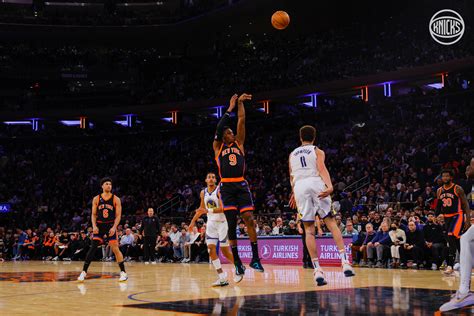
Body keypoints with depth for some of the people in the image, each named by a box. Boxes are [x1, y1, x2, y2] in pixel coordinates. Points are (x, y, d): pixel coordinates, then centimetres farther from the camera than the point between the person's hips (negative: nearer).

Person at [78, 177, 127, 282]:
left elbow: (118, 215, -5)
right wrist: (94, 226, -11)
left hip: (111, 226, -1)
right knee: (93, 248, -6)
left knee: (115, 249, -4)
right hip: (99, 226, 1)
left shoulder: (116, 199, -3)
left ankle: (123, 272, 5)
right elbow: (93, 214, 5)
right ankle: (84, 272, -2)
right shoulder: (96, 199, 2)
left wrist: (114, 227, -18)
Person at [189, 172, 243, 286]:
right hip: (211, 223, 5)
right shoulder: (203, 193, 6)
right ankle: (222, 278, -8)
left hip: (222, 222, -5)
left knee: (225, 251, -2)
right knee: (211, 249, -9)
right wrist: (193, 221, 19)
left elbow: (222, 208, -23)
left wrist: (208, 211, -35)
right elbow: (202, 208, 21)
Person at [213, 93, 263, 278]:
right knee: (231, 224, -1)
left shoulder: (239, 143, 16)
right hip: (226, 187, -1)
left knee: (249, 219, -8)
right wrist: (230, 108, 0)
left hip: (241, 185, 1)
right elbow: (219, 128, -3)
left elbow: (241, 121, 9)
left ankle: (255, 258, -3)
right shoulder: (218, 147, 11)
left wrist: (241, 103, 5)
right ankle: (237, 262, 5)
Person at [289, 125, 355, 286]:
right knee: (331, 222, 4)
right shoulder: (317, 151, 14)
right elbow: (322, 168, -7)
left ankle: (317, 270, -5)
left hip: (299, 187, 2)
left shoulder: (292, 154, 25)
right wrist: (330, 186, -21)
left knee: (309, 229, 3)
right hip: (315, 184, -2)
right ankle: (345, 262, -9)